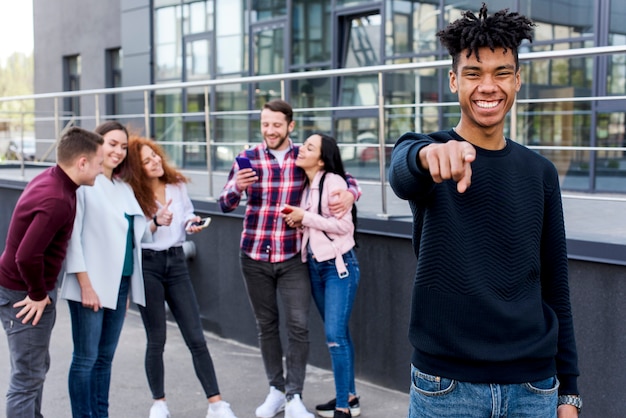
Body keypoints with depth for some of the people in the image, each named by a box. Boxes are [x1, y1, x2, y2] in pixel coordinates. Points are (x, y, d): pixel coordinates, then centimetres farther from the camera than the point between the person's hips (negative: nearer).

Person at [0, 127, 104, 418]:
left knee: (37, 368, 22)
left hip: (33, 289, 10)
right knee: (28, 377, 0)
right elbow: (27, 256, -34)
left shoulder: (50, 178, 2)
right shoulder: (57, 201, -28)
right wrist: (38, 294, -19)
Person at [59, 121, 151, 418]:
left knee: (105, 357, 14)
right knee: (85, 359, -1)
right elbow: (72, 236, -13)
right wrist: (85, 284, -17)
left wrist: (156, 224, 2)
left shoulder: (124, 188, 15)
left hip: (119, 283, 7)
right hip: (91, 284, -7)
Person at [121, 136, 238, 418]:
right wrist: (156, 222, -25)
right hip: (147, 265, -3)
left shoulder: (177, 184, 4)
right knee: (156, 340, 4)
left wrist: (191, 225, -6)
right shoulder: (131, 194, -7)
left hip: (176, 261, 3)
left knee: (196, 338, 2)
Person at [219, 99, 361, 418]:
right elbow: (225, 205, -4)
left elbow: (345, 179, 8)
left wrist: (349, 194, -16)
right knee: (266, 326, 11)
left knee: (298, 326, -5)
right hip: (255, 257, 1)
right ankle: (276, 389, 25)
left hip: (292, 258, -1)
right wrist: (237, 186, -26)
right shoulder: (248, 158, -1)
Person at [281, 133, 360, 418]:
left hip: (338, 266, -8)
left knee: (335, 335, -10)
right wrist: (297, 222, -1)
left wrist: (305, 217, -16)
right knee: (337, 334, 14)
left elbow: (343, 225, -20)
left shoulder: (332, 181, -14)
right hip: (315, 266, 8)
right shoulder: (306, 184, 9)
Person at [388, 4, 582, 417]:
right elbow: (402, 176, -29)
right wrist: (429, 155, -52)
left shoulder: (540, 173, 5)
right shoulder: (422, 151, -4)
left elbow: (556, 286, 8)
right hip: (445, 385, -2)